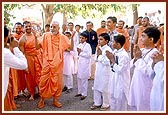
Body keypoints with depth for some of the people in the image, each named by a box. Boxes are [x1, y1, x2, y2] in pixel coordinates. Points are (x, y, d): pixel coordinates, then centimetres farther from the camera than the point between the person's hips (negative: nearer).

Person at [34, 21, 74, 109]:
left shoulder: (63, 38, 0)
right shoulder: (46, 36, 1)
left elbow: (71, 48, -4)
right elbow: (38, 46, 1)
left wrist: (72, 37, -15)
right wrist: (35, 37, -12)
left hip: (57, 64, 0)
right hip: (47, 63, 0)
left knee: (58, 83, 8)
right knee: (43, 82, 4)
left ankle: (55, 100, 26)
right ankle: (42, 99, 24)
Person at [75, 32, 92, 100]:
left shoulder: (87, 45, -10)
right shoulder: (79, 45, 9)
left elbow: (89, 55, -17)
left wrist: (81, 53, -14)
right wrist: (78, 52, -6)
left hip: (85, 64, -7)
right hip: (80, 63, 7)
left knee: (84, 79, -1)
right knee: (79, 78, 13)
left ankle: (84, 94, 9)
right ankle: (80, 92, 26)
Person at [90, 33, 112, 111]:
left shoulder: (108, 49, -17)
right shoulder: (98, 48, 5)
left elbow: (107, 62, -23)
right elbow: (96, 60, 10)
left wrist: (101, 55, -18)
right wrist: (97, 54, -8)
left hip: (105, 72, -8)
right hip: (98, 71, 8)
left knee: (104, 88, 4)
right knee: (96, 87, 15)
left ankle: (106, 104, 20)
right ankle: (97, 103, 30)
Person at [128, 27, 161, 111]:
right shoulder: (141, 50, 4)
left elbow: (150, 73, -28)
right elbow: (131, 66, 9)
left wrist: (139, 58, -23)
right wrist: (135, 58, -10)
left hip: (145, 88, -7)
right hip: (135, 85, 8)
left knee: (142, 109, 6)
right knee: (133, 107, 21)